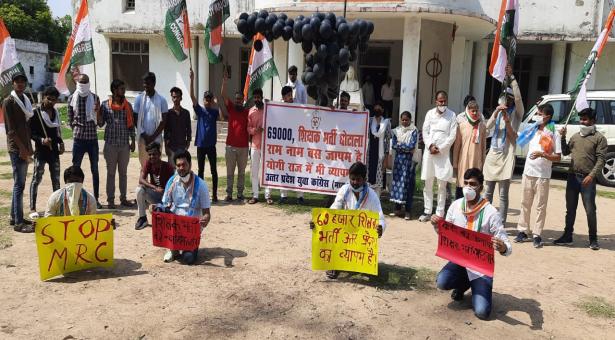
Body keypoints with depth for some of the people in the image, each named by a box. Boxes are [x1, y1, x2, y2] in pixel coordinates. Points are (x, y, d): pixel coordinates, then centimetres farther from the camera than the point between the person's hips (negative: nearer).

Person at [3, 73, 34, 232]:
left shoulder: (25, 100, 16)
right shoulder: (8, 102, -7)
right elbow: (10, 128, -12)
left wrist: (28, 147, 13)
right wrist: (22, 148, -16)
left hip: (24, 147, 8)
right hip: (16, 148, -8)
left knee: (20, 184, 12)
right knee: (19, 184, -9)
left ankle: (15, 216, 21)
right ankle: (18, 222, -7)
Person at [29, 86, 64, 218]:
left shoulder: (56, 113, 10)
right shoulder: (36, 113, -8)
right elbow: (30, 132, -9)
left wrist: (60, 142, 6)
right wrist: (42, 140, -24)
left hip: (54, 150, 6)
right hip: (41, 151, -6)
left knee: (56, 179, 10)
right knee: (36, 179, -3)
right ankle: (32, 208, 3)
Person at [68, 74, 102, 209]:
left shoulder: (95, 98, 3)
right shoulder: (72, 98, 3)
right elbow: (70, 119, 9)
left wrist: (98, 111, -14)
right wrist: (77, 128, 0)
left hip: (92, 137, 0)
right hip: (78, 138, 0)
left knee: (95, 170, 5)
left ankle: (96, 199, 13)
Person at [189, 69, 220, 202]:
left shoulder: (215, 112, 4)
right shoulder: (199, 110, 2)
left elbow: (222, 118, -16)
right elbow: (192, 96, -9)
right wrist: (192, 79, -18)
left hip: (211, 145, 0)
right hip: (200, 145, 0)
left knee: (214, 171, 3)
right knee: (201, 170, 7)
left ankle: (214, 195, 10)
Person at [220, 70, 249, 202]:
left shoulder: (247, 112, 4)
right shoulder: (231, 108, 3)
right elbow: (223, 96, -7)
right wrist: (224, 81, -16)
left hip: (243, 147, 0)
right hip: (230, 146, 0)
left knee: (241, 172, 9)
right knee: (230, 172, 6)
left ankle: (240, 193, 18)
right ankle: (229, 194, 11)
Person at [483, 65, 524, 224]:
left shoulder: (517, 113, 2)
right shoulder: (499, 112, 15)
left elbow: (518, 97, -17)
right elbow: (488, 126, -1)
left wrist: (512, 77, -18)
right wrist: (496, 111, -16)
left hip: (506, 156, -5)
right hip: (492, 154, 5)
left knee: (503, 195, -2)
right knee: (488, 192, 10)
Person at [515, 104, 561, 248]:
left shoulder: (553, 135, -6)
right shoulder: (531, 130, 6)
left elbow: (558, 157, -6)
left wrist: (542, 154, -21)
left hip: (543, 175, -4)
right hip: (528, 172, 4)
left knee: (541, 206, 2)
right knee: (525, 203, 11)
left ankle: (537, 234, 8)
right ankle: (523, 231, 20)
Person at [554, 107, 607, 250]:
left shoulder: (599, 138, -2)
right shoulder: (575, 136, 14)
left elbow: (601, 159, -8)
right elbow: (565, 152, 16)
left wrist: (591, 175, -18)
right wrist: (563, 137, 4)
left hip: (587, 179, -5)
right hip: (572, 177, 5)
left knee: (590, 210, -1)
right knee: (570, 209, 12)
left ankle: (593, 239, 11)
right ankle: (567, 236, 21)